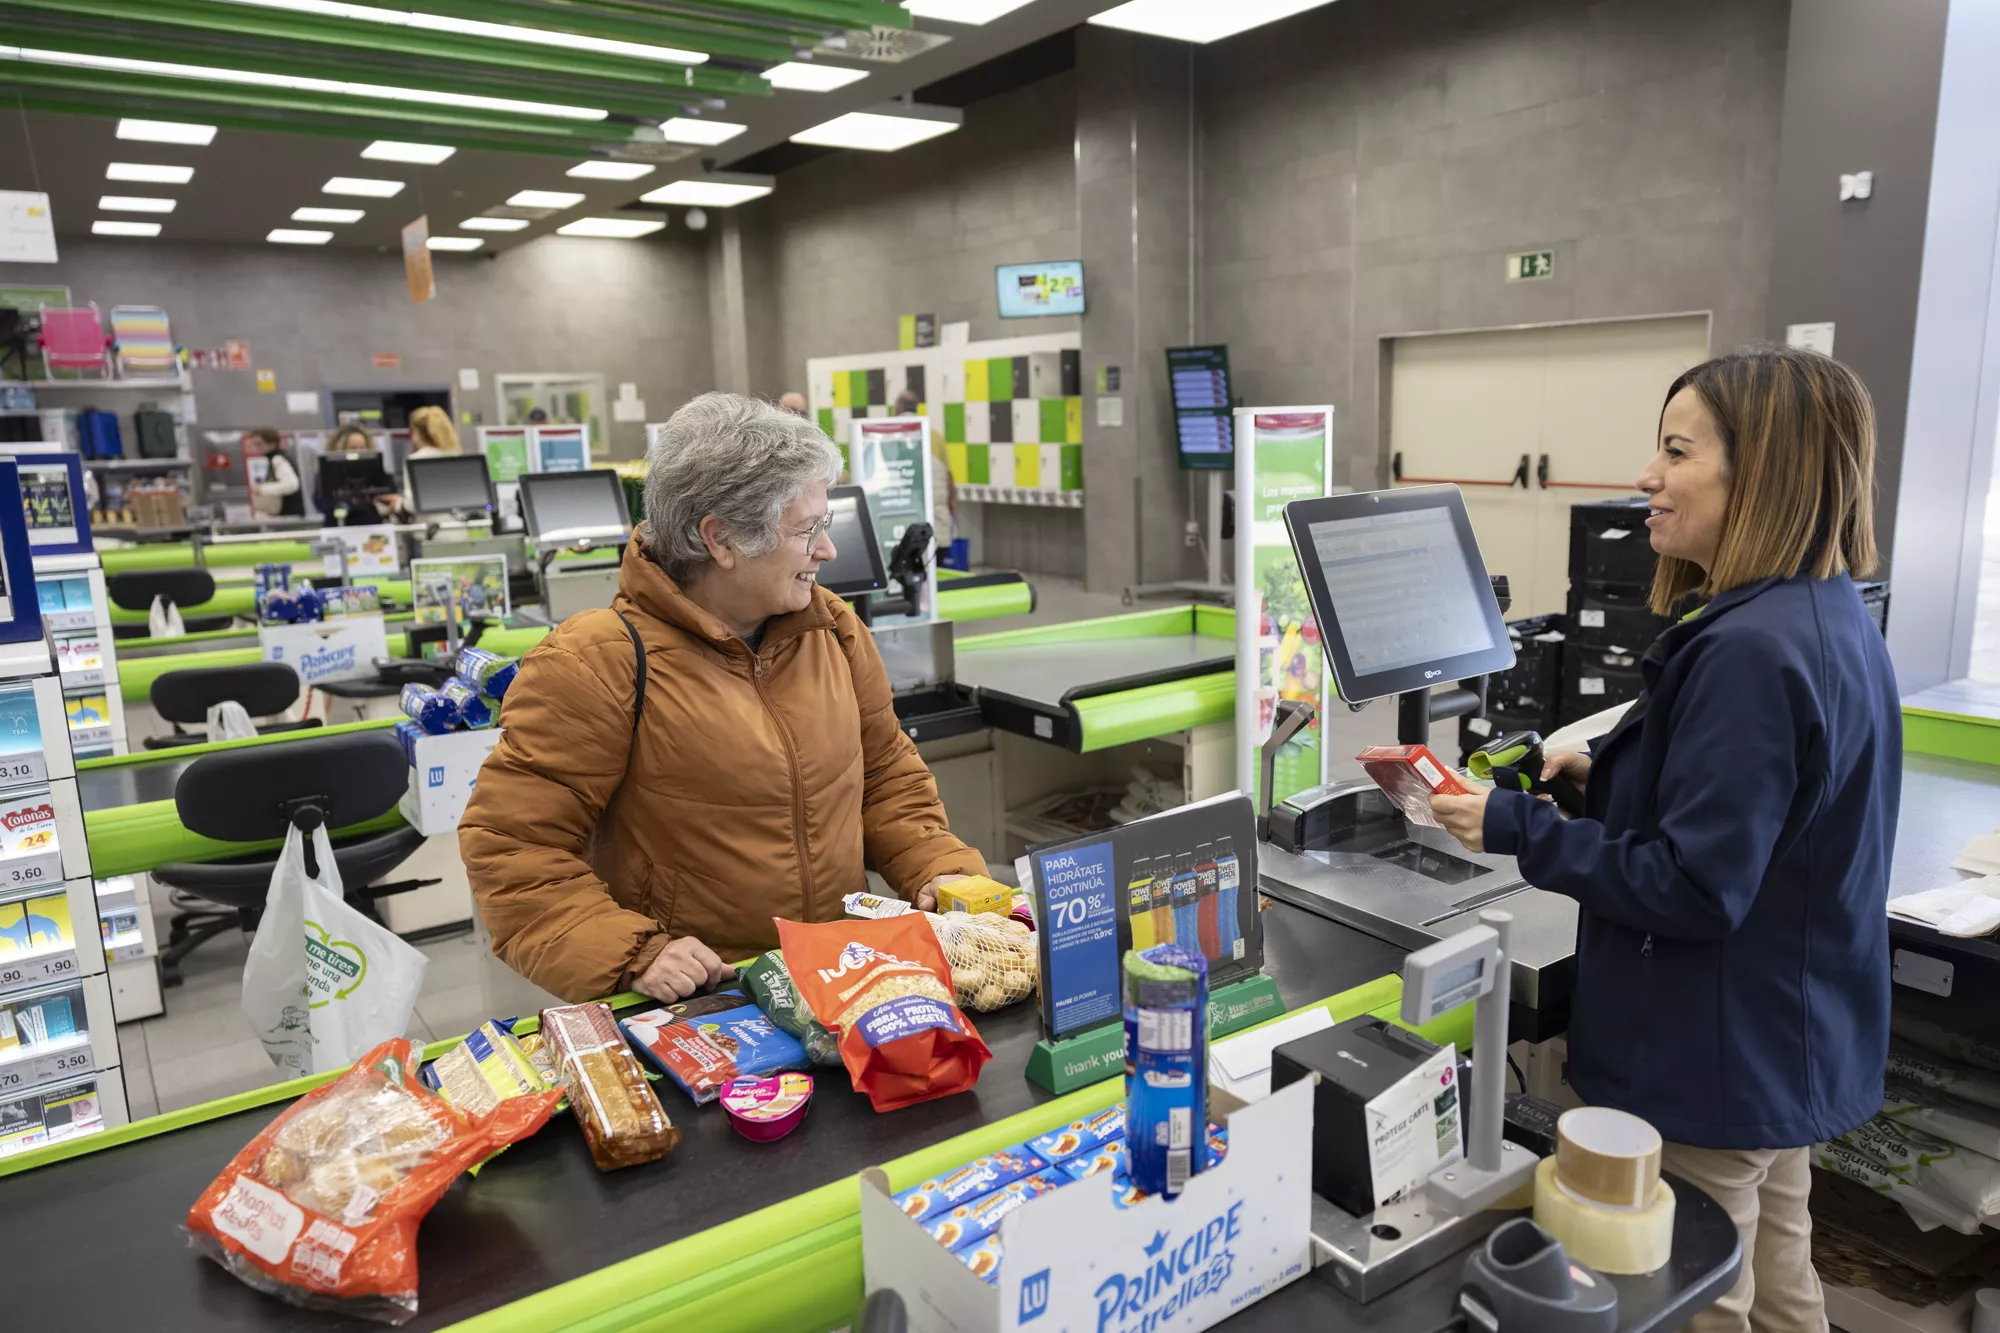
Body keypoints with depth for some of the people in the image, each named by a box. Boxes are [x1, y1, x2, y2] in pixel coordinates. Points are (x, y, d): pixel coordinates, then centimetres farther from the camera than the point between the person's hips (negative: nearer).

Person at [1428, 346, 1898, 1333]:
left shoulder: (1750, 652, -28)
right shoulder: (1830, 619, 5)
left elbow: (1693, 888, -28)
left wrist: (1516, 828, -21)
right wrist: (1604, 772, 5)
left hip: (1715, 1063, -10)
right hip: (1788, 1043, 10)